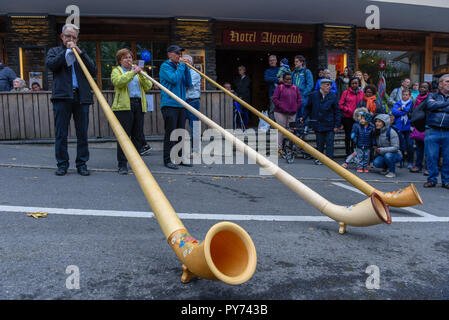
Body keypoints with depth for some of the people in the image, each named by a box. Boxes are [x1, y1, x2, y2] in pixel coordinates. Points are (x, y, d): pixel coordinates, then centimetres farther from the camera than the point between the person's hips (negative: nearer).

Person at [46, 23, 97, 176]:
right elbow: (50, 64, -4)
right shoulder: (55, 51, 18)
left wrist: (80, 52, -2)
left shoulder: (82, 53, 21)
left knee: (82, 134, 1)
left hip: (82, 97, 1)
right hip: (62, 96, -1)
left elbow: (94, 71, 4)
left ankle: (82, 164, 9)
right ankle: (62, 164, 9)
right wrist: (67, 50, -3)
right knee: (61, 134, 0)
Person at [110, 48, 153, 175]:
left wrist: (141, 74, -5)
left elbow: (148, 86, 9)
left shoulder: (138, 71, 24)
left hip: (139, 106, 4)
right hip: (124, 106, -4)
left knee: (138, 136, 4)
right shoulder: (116, 71, 11)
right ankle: (122, 165, -5)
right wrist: (133, 72, -17)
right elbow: (118, 81, -13)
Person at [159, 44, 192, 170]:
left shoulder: (180, 67, 18)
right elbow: (174, 79, -18)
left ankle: (180, 158, 18)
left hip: (181, 105, 7)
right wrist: (181, 65, -9)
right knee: (170, 133, -6)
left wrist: (186, 67, 4)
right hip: (169, 104, -7)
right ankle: (168, 160, 1)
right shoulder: (165, 66, -3)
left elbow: (188, 83, 11)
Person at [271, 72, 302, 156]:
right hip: (281, 113, -4)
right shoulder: (280, 88, 2)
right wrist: (282, 107, -13)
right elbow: (274, 99, -6)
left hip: (292, 114, 4)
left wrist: (296, 108, 2)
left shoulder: (295, 88, 14)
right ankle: (279, 149, 1)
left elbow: (299, 99, 17)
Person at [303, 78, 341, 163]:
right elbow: (309, 108, 14)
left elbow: (337, 112, 2)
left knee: (329, 143, -2)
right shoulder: (313, 95, 2)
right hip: (318, 124, 1)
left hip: (330, 125, -1)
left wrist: (337, 125, -3)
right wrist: (304, 117, 6)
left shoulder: (333, 96, 0)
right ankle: (319, 159, 21)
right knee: (319, 143, 8)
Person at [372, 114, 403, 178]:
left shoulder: (391, 132, -19)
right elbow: (377, 146, 11)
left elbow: (395, 147, -23)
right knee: (376, 163, -23)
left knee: (388, 155, -38)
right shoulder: (377, 132, 1)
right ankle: (386, 168, 11)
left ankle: (392, 172, -12)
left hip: (395, 155, -5)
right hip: (382, 155, 5)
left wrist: (382, 150, -31)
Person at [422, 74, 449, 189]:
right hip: (432, 132, -2)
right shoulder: (432, 96, 13)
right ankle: (432, 179, 12)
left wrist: (439, 107, -5)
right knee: (431, 157, -1)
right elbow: (430, 105, -8)